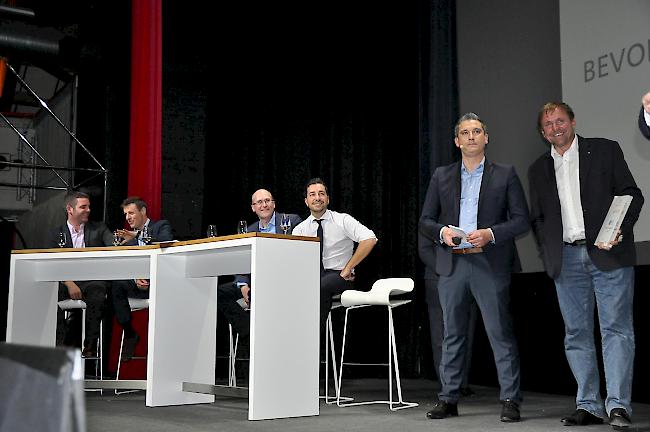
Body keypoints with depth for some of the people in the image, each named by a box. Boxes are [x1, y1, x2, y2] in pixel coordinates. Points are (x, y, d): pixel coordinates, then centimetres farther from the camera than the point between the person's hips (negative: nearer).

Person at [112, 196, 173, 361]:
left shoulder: (162, 226, 8)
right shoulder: (129, 237, 23)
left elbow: (167, 243, -17)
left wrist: (139, 235, -22)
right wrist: (135, 279, -11)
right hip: (139, 284, 5)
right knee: (116, 286, -22)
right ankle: (130, 334, -11)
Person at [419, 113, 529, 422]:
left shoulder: (505, 175, 7)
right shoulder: (441, 176, 14)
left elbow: (521, 220, 2)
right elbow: (425, 221, 13)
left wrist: (490, 233, -13)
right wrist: (442, 231, -8)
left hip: (491, 264, -3)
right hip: (452, 265, 3)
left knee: (500, 333, -3)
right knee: (453, 333, 8)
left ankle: (510, 400, 3)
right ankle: (448, 399, 14)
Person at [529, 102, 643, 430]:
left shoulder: (605, 150, 6)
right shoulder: (539, 169, 16)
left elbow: (631, 194, 3)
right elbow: (537, 218, 18)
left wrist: (618, 231, -13)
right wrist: (549, 255, 3)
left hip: (608, 254, -3)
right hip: (566, 260, 4)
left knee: (616, 329, -7)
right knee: (576, 334, 4)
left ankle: (618, 405, -6)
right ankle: (588, 406, 10)